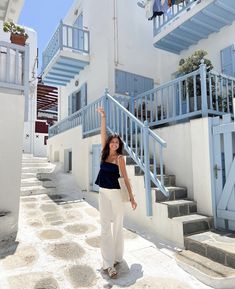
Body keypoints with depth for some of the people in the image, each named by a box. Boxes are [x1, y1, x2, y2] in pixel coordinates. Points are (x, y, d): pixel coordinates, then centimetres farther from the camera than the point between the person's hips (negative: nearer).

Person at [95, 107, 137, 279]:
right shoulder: (105, 153, 4)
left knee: (118, 226, 10)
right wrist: (103, 116, 2)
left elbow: (126, 178, -3)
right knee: (105, 227, 5)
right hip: (103, 193, 4)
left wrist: (132, 197, -4)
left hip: (116, 193, -4)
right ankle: (108, 263, 13)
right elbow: (103, 134, 4)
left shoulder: (120, 158, -5)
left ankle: (117, 257, 26)